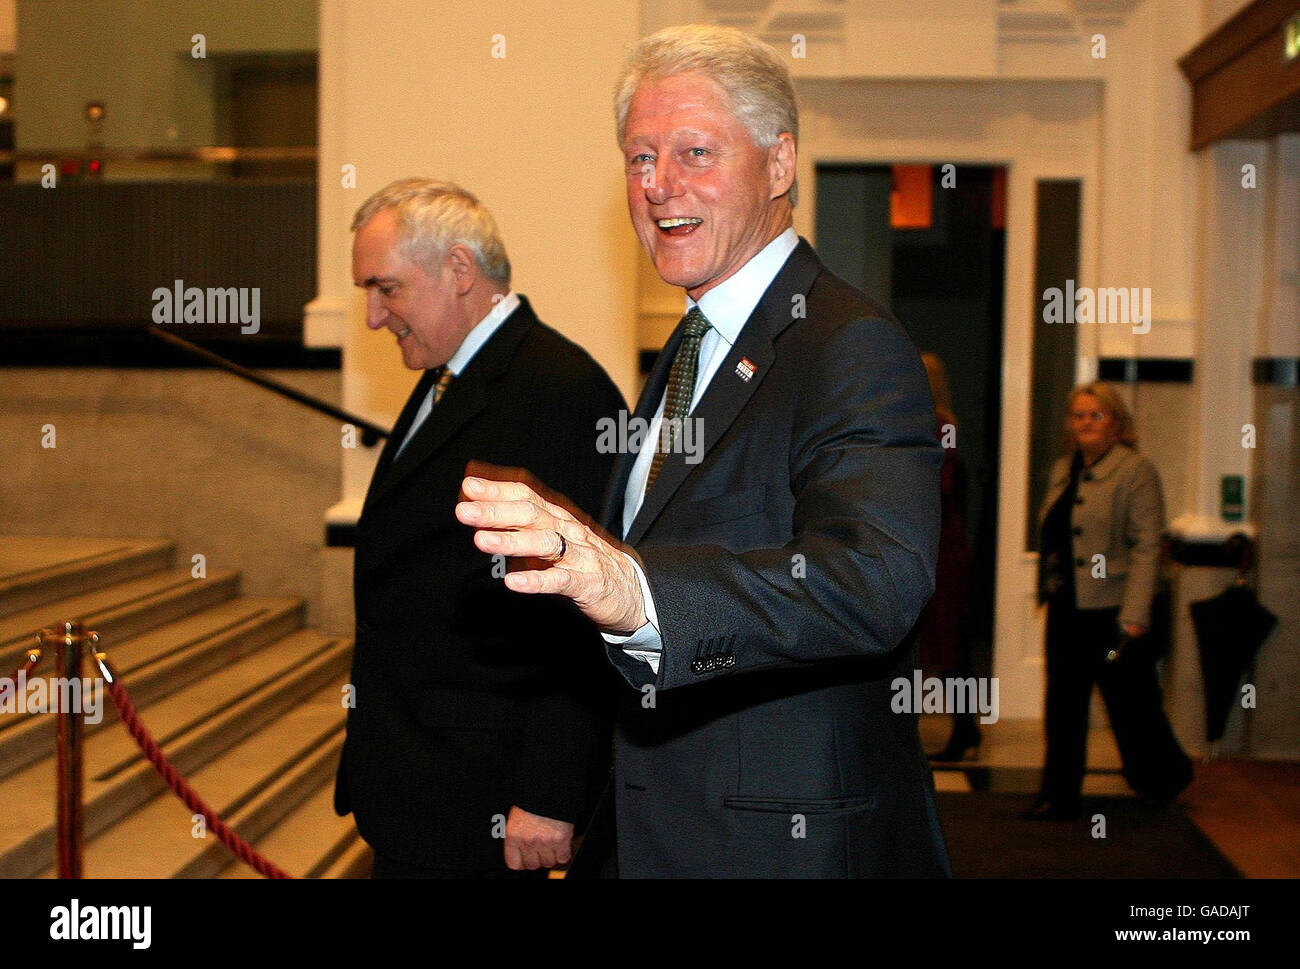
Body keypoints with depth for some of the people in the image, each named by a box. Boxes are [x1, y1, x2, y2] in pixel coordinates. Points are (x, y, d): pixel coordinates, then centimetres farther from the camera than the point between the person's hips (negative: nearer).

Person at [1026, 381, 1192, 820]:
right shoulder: (1063, 470, 13)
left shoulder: (1135, 471, -10)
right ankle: (1059, 796, 15)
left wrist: (1135, 616, -21)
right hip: (1065, 609, 7)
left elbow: (1146, 547, -16)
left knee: (1129, 701, 6)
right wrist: (1047, 587, 14)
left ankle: (1164, 776, 30)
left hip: (1111, 609, -7)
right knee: (1063, 704, 8)